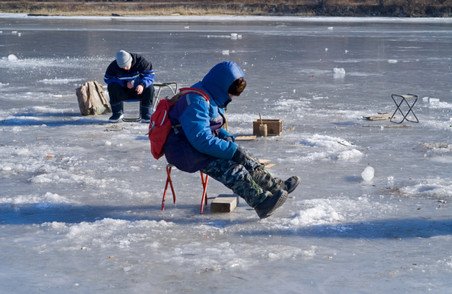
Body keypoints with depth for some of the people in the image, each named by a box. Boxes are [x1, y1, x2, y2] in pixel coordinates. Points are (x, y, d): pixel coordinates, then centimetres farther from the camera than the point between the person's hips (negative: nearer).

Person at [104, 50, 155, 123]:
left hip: (138, 90, -1)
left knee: (149, 88, -30)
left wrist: (142, 85, -42)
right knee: (112, 86, -28)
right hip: (123, 92, 1)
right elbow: (107, 79, -14)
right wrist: (124, 83, -26)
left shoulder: (140, 61, -18)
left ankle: (145, 114, -13)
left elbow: (150, 74, -20)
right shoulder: (113, 66, -15)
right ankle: (117, 113, -13)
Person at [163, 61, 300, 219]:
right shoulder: (198, 102, -23)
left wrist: (227, 137, 1)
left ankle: (276, 186, 6)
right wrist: (232, 149, -26)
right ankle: (261, 201, -36)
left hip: (200, 146, 11)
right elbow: (201, 139, -29)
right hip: (183, 151, -10)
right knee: (229, 168, -27)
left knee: (243, 159, 1)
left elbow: (214, 128, 23)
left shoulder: (214, 98, 11)